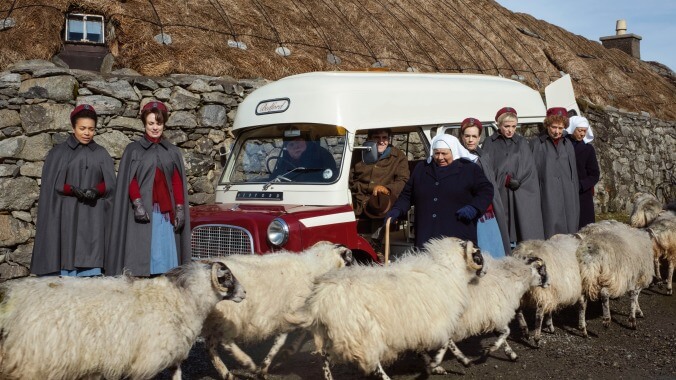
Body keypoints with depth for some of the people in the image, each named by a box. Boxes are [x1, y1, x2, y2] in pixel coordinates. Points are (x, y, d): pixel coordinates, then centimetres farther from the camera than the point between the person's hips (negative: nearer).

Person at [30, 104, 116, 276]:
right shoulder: (58, 153, 7)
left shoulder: (102, 154, 12)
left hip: (93, 217, 1)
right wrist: (72, 190, -16)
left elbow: (110, 184, 6)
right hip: (66, 215, -1)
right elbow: (51, 184, 2)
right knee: (66, 259, -5)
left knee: (91, 264, -5)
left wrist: (96, 191, -15)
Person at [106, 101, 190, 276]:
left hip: (166, 212, 3)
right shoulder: (133, 150, 8)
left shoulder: (173, 152, 16)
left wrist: (180, 209, 1)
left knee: (166, 254, -3)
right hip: (143, 212, -2)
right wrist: (137, 204, -14)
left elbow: (178, 183, 11)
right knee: (142, 256, -7)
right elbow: (129, 181, 0)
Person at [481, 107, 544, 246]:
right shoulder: (490, 143, 6)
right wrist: (506, 180, -9)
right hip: (498, 195, -1)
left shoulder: (521, 143, 11)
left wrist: (517, 182, -9)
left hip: (519, 197, 1)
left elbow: (529, 171, 6)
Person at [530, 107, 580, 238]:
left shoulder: (568, 145, 14)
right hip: (547, 198, -5)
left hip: (567, 198, 5)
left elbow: (573, 172, 19)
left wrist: (574, 198, 15)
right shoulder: (536, 144, 0)